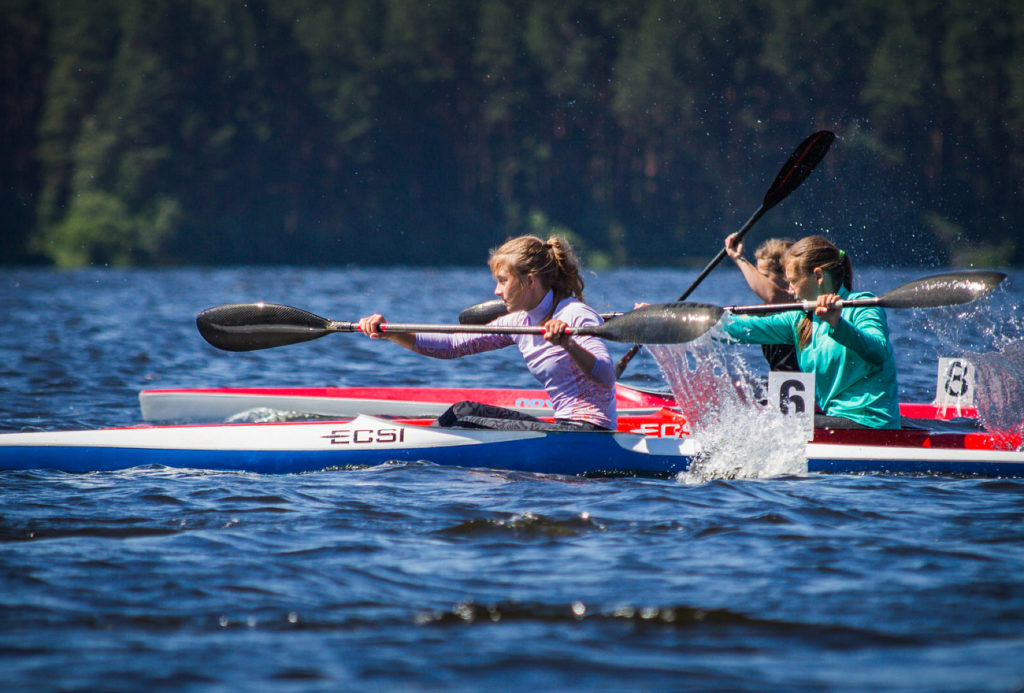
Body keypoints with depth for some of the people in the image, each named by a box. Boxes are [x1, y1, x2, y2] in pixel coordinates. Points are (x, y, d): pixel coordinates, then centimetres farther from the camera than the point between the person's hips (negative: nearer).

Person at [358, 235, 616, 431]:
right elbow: (452, 344, 10)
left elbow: (606, 377, -25)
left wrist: (569, 345, -42)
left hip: (588, 433, -8)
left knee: (466, 426, -12)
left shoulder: (577, 315, -12)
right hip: (565, 428, 8)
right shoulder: (518, 322, 12)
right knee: (466, 410, 11)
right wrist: (389, 333, 0)